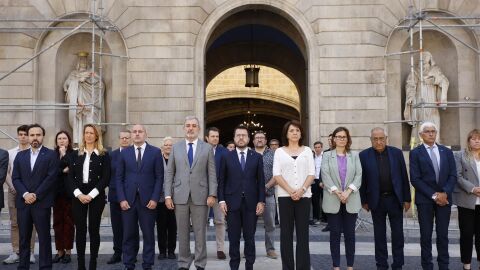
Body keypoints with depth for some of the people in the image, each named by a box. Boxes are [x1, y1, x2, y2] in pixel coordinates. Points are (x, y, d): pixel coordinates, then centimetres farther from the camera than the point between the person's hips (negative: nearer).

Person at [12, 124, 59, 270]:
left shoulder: (51, 155, 0)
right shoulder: (20, 155, 13)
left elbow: (51, 178, -8)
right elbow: (15, 178, 7)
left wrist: (36, 195, -13)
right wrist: (25, 194, -9)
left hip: (42, 202, -4)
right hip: (23, 202, 4)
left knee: (44, 237, 1)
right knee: (24, 237, 9)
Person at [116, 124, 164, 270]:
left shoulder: (155, 152, 2)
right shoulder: (124, 153, 8)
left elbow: (159, 177, 0)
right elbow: (119, 178, 6)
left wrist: (155, 199, -8)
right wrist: (121, 199, -3)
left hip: (148, 200, -1)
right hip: (128, 200, 2)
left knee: (148, 235, 4)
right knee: (129, 235, 6)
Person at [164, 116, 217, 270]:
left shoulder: (207, 148, 5)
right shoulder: (176, 147, 8)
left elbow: (212, 174, 2)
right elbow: (169, 173, 6)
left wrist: (212, 194, -7)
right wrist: (168, 195, -1)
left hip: (200, 197, -1)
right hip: (180, 196, 1)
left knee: (200, 233, 4)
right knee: (182, 233, 7)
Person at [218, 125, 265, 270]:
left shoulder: (257, 157, 6)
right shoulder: (226, 157, 5)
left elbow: (261, 181, 4)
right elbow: (221, 180, 4)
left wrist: (261, 201, -2)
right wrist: (221, 200, -4)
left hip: (251, 203, 0)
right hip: (232, 202, 0)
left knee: (250, 238, 7)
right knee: (233, 238, 6)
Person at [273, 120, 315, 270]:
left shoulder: (307, 150, 9)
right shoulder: (279, 151, 6)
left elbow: (311, 173, 4)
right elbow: (277, 174, -1)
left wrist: (302, 190, -11)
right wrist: (290, 191, -12)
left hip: (304, 196, 1)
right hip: (285, 196, 0)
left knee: (303, 232, 2)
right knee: (286, 232, 2)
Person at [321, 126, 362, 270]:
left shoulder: (354, 155, 10)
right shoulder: (327, 155, 6)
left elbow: (358, 175, 1)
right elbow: (325, 175, -5)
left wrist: (348, 191, -13)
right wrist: (337, 192, -15)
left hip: (351, 200, 1)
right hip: (333, 200, -1)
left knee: (350, 234, 4)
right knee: (335, 234, 3)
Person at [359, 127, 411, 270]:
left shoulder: (397, 153, 0)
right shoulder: (364, 155, -3)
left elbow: (404, 177, 2)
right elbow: (362, 180, -1)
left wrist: (407, 199, 1)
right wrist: (364, 201, -1)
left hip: (395, 198, 1)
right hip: (376, 200, -1)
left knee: (398, 234, 7)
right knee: (379, 235, 10)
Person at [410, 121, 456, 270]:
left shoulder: (446, 151, 9)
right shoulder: (415, 153, -2)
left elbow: (453, 176, 4)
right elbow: (415, 179, -8)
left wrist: (444, 193, -11)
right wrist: (433, 195, -13)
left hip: (444, 198, 3)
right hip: (425, 199, -2)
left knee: (443, 235, 8)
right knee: (426, 235, 5)